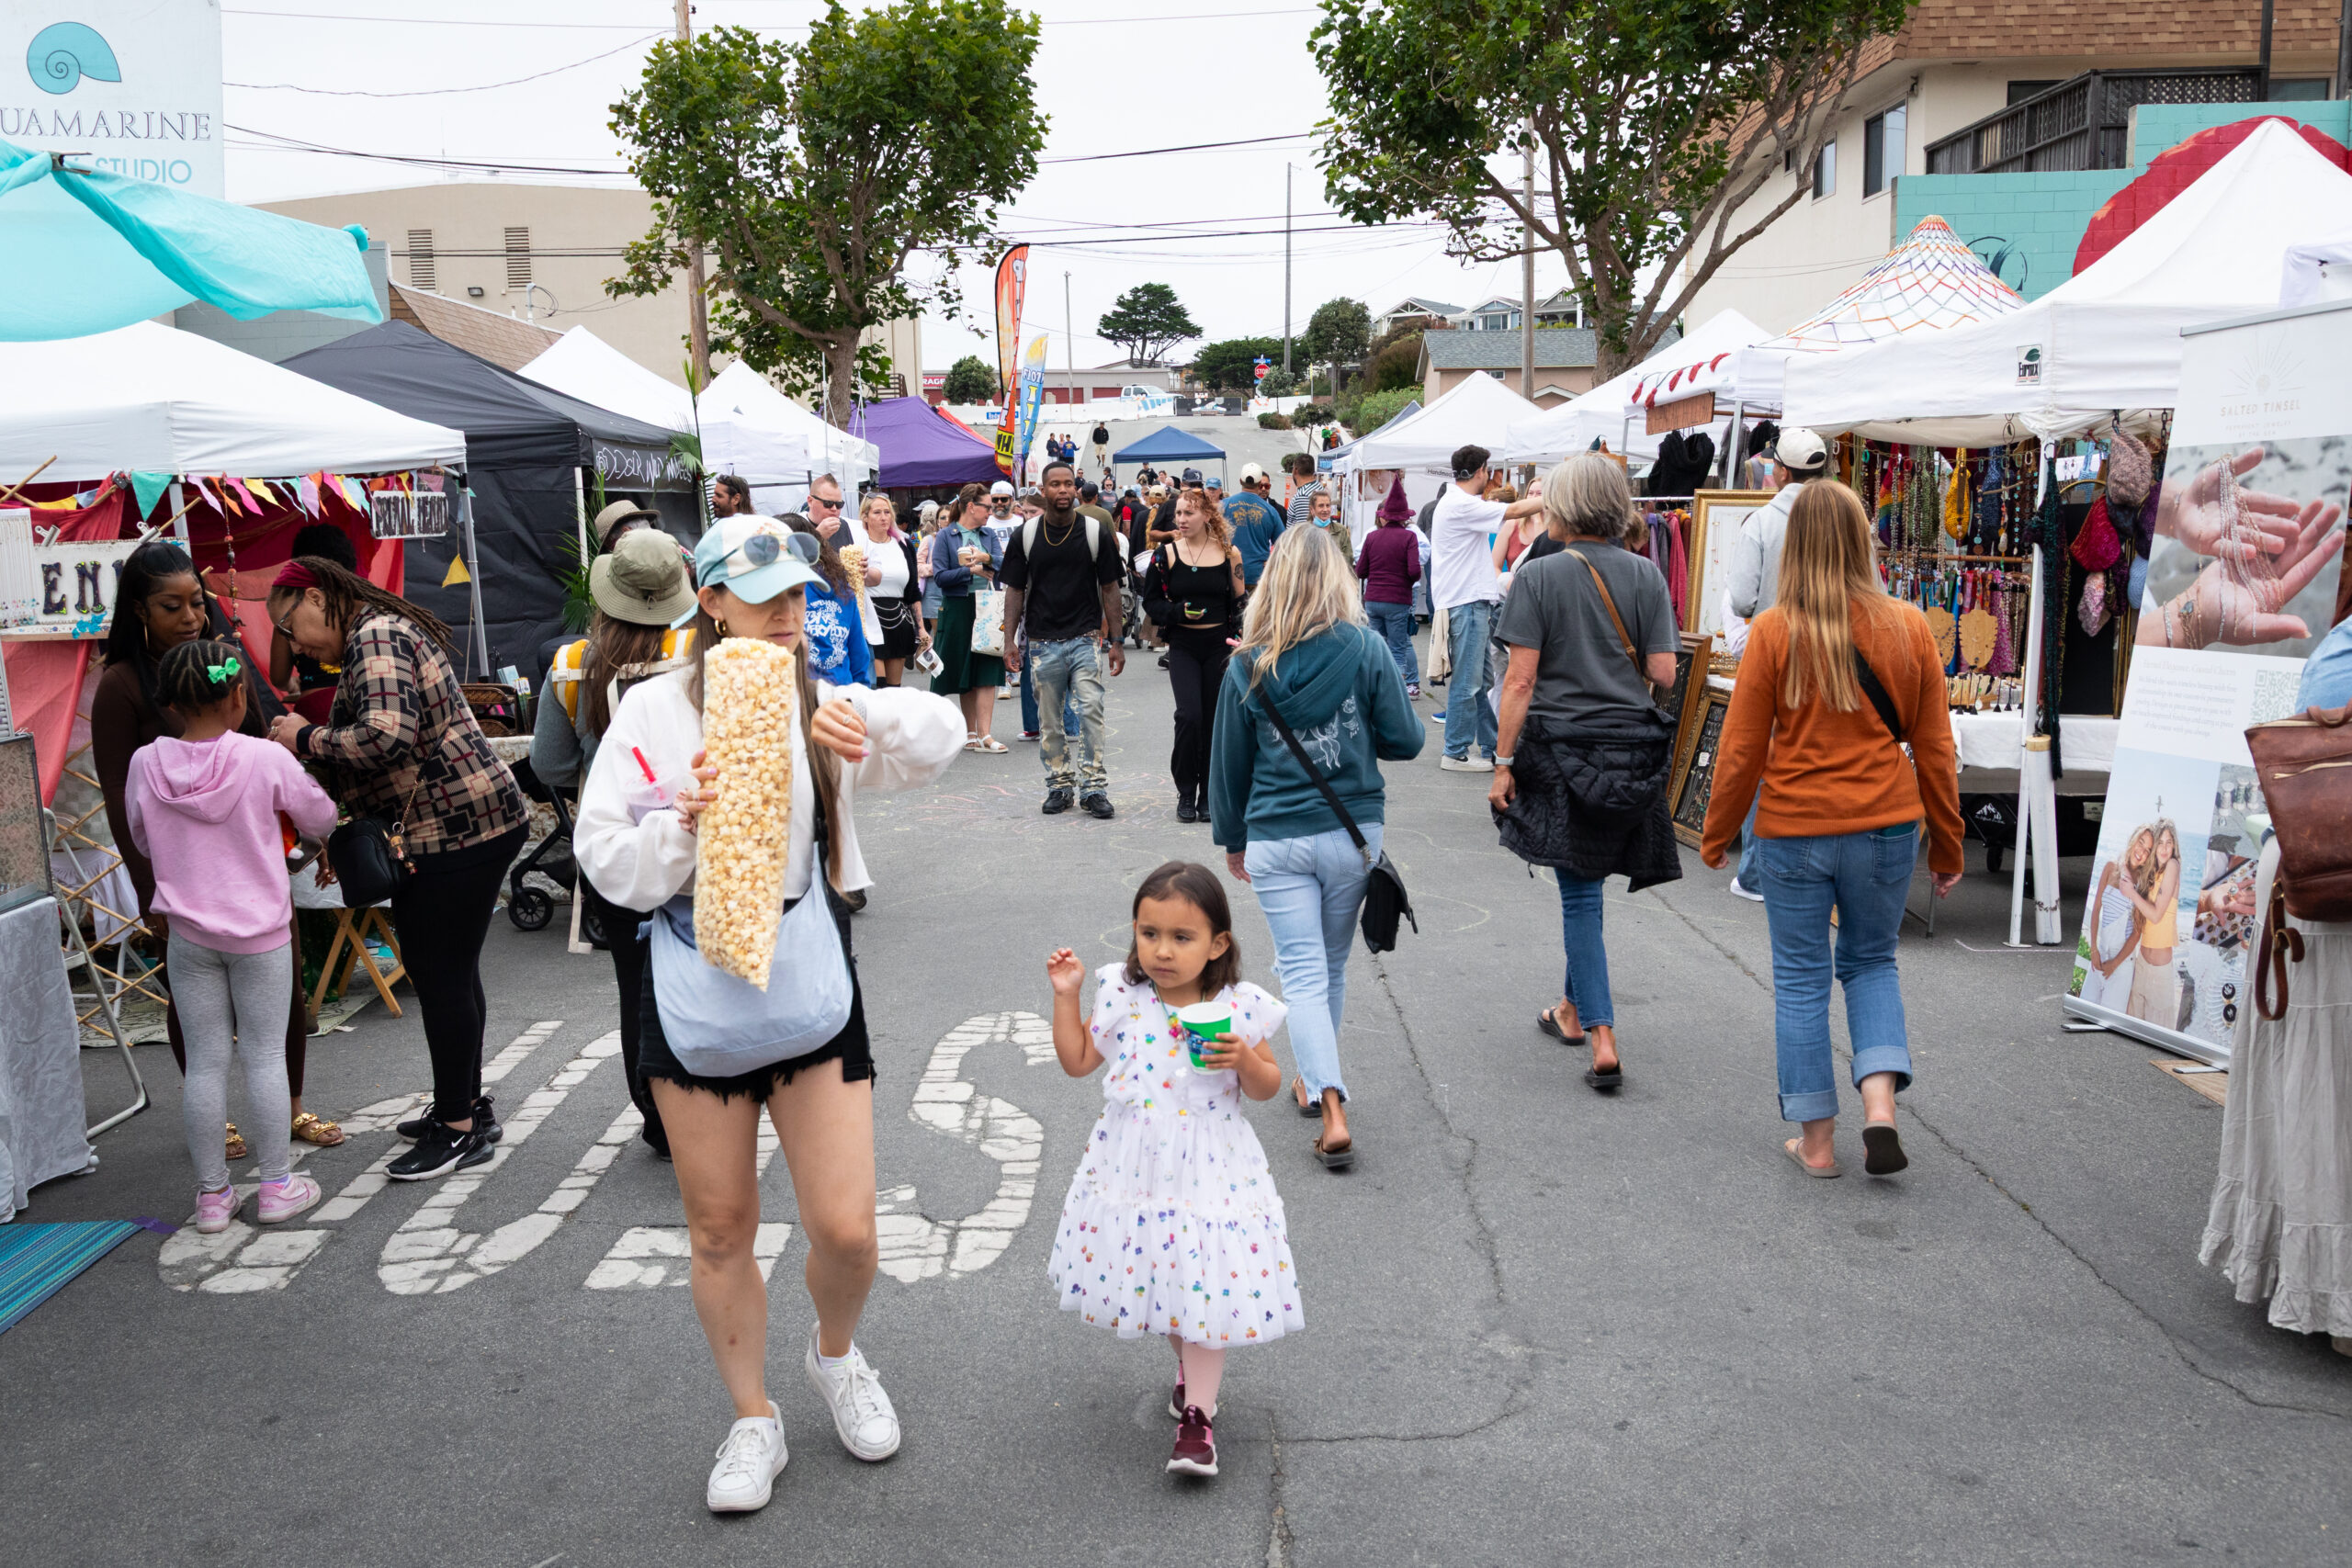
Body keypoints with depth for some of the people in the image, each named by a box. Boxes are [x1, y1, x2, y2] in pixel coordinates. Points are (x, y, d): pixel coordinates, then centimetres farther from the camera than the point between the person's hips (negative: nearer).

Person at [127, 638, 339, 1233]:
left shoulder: (145, 765, -6)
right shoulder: (265, 759, -14)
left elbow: (144, 843, 10)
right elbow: (321, 820, 1)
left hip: (189, 934, 2)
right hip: (261, 932, -2)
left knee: (204, 1061, 8)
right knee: (264, 1053, 8)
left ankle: (212, 1195, 17)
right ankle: (277, 1185, 16)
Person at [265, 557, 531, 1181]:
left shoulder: (375, 638, -13)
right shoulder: (382, 632, 20)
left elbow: (387, 735, -28)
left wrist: (306, 739, -14)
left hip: (456, 830, -11)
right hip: (469, 823, 11)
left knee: (442, 974, -4)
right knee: (446, 968, 18)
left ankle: (460, 1128, 5)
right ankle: (465, 1105, 30)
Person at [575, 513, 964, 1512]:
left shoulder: (821, 704, 2)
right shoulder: (655, 711, -4)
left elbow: (940, 736, -11)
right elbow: (606, 862, -6)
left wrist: (861, 716, -29)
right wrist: (683, 822, -24)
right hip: (693, 989, -1)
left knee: (845, 1228, -1)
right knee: (719, 1228, 12)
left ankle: (835, 1356, 33)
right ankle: (753, 1420, 33)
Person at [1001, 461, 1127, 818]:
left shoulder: (1096, 532, 1)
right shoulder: (1026, 535, 3)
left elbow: (1109, 588, 5)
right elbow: (1015, 590, 7)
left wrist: (1115, 641, 1)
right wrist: (1009, 640, 0)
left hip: (1086, 639, -1)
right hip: (1042, 641, 1)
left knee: (1090, 710, -11)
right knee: (1050, 719, 7)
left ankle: (1093, 786, -4)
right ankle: (1059, 784, 19)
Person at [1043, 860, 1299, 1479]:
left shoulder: (1239, 1008, -11)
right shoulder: (1121, 996, -6)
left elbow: (1267, 1087, 0)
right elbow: (1078, 1060, 5)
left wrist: (1244, 1061, -21)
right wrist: (1065, 996, -3)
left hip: (1209, 1171, -3)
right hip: (1134, 1167, 3)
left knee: (1204, 1284, -3)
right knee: (1156, 1278, 17)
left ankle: (1197, 1416, 9)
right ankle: (1193, 1361, 45)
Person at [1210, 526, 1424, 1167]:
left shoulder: (1247, 666, -4)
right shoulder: (1365, 649, -9)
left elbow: (1229, 763, 5)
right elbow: (1405, 740, -5)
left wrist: (1232, 840, 17)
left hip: (1276, 842, -1)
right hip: (1353, 832, 1)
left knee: (1303, 972, 2)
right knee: (1332, 964, 18)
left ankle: (1332, 1111, -10)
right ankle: (1314, 1077, 38)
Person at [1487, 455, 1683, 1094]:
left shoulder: (1540, 576, -8)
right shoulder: (1646, 574, 1)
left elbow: (1521, 680, -11)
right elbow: (1663, 672, -2)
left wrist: (1503, 762, -6)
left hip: (1561, 747, -3)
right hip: (1633, 749, 4)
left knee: (1580, 892, 2)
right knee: (1585, 884, 19)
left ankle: (1602, 1038, -3)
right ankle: (1574, 1006, 33)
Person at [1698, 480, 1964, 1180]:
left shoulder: (1774, 631, -10)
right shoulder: (1907, 627, -2)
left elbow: (1741, 749, -5)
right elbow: (1934, 748, 4)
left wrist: (1716, 835, 8)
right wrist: (1946, 843, 14)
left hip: (1794, 832, -2)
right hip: (1886, 825, 2)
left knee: (1801, 979, 10)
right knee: (1871, 963, 21)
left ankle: (1816, 1141, 17)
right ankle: (1880, 1101, 3)